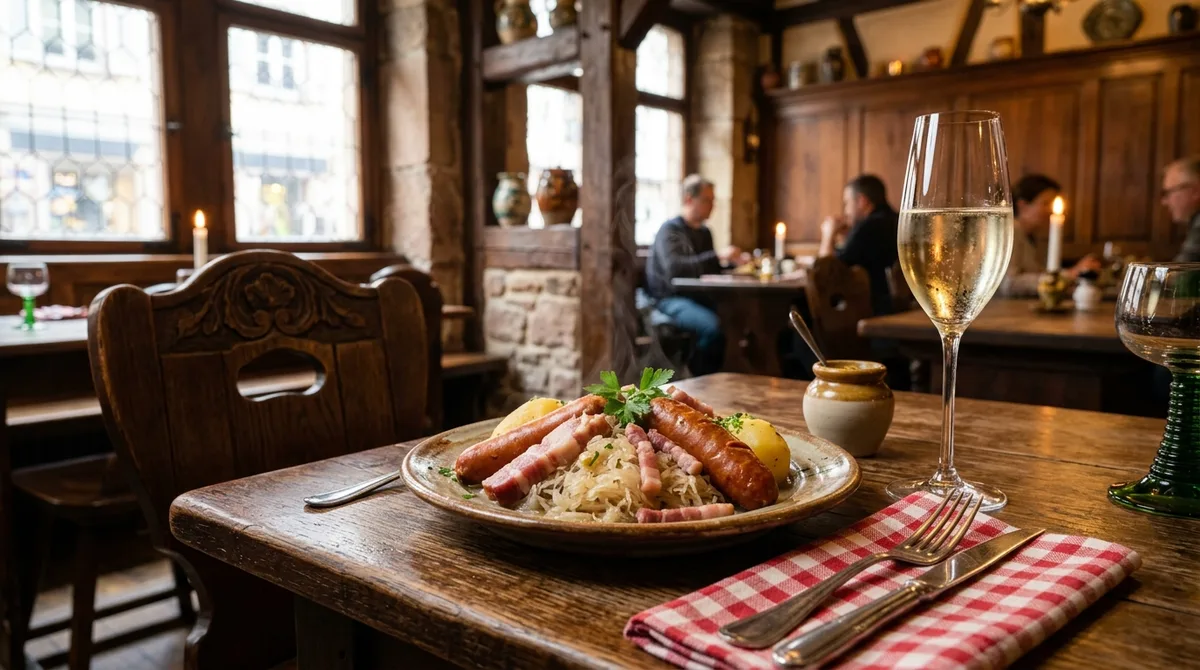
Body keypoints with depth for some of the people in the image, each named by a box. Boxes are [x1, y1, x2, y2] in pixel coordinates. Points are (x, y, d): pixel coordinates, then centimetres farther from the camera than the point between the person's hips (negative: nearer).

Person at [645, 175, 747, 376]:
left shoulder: (704, 232, 18)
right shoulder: (670, 230, -6)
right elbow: (674, 268, -24)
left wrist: (731, 262, 1)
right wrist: (718, 256, -26)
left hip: (698, 297, 7)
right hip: (671, 299, -7)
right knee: (713, 325, -33)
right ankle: (697, 377, -15)